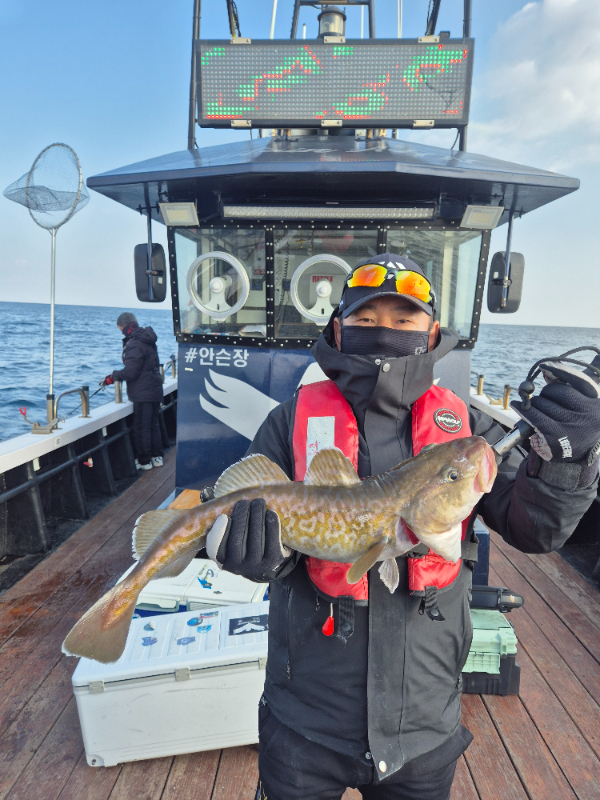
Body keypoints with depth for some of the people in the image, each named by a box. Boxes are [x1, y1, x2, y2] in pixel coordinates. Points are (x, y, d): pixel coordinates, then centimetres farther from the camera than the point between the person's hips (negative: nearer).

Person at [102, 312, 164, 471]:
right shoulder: (147, 340, 11)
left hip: (143, 393, -9)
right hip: (155, 390, 9)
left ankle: (144, 461, 10)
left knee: (141, 427, 1)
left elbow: (130, 372, -21)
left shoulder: (134, 344, -19)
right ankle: (157, 457, 25)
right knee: (153, 424, 17)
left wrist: (112, 377, -6)